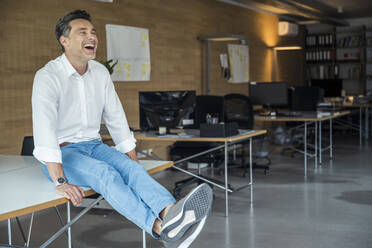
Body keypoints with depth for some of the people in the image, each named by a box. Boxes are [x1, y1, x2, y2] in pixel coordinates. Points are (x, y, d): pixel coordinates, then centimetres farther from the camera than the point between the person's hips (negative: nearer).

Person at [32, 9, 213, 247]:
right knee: (105, 173, -34)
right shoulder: (48, 76, -14)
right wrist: (60, 182, -36)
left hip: (94, 146, 6)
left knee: (131, 167, -26)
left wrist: (135, 163, 6)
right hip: (62, 152, -5)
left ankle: (170, 212, -54)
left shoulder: (101, 73, 7)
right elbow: (44, 129, -26)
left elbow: (117, 120, 11)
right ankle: (160, 227, -57)